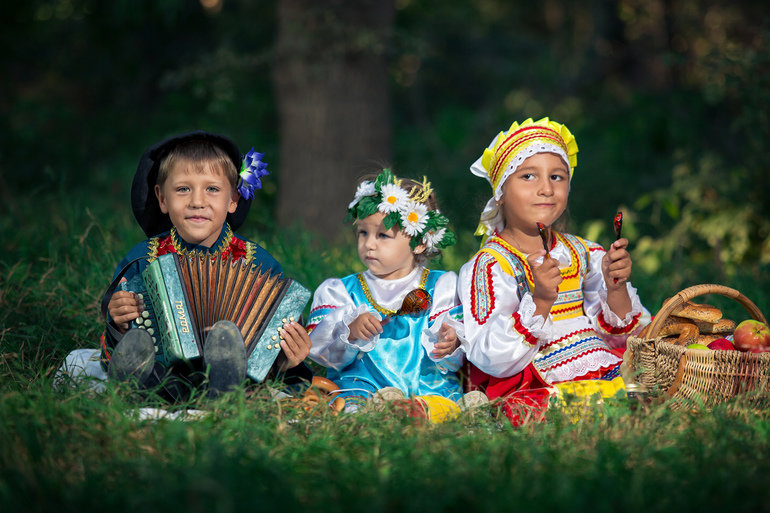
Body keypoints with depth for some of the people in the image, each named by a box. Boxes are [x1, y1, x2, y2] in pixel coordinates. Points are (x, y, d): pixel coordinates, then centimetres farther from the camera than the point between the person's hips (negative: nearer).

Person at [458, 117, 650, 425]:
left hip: (611, 373, 4)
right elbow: (492, 361, -11)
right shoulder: (488, 267, 0)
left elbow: (619, 337, 12)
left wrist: (616, 290, -7)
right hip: (544, 386, -4)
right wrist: (540, 302, -23)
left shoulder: (585, 254, 17)